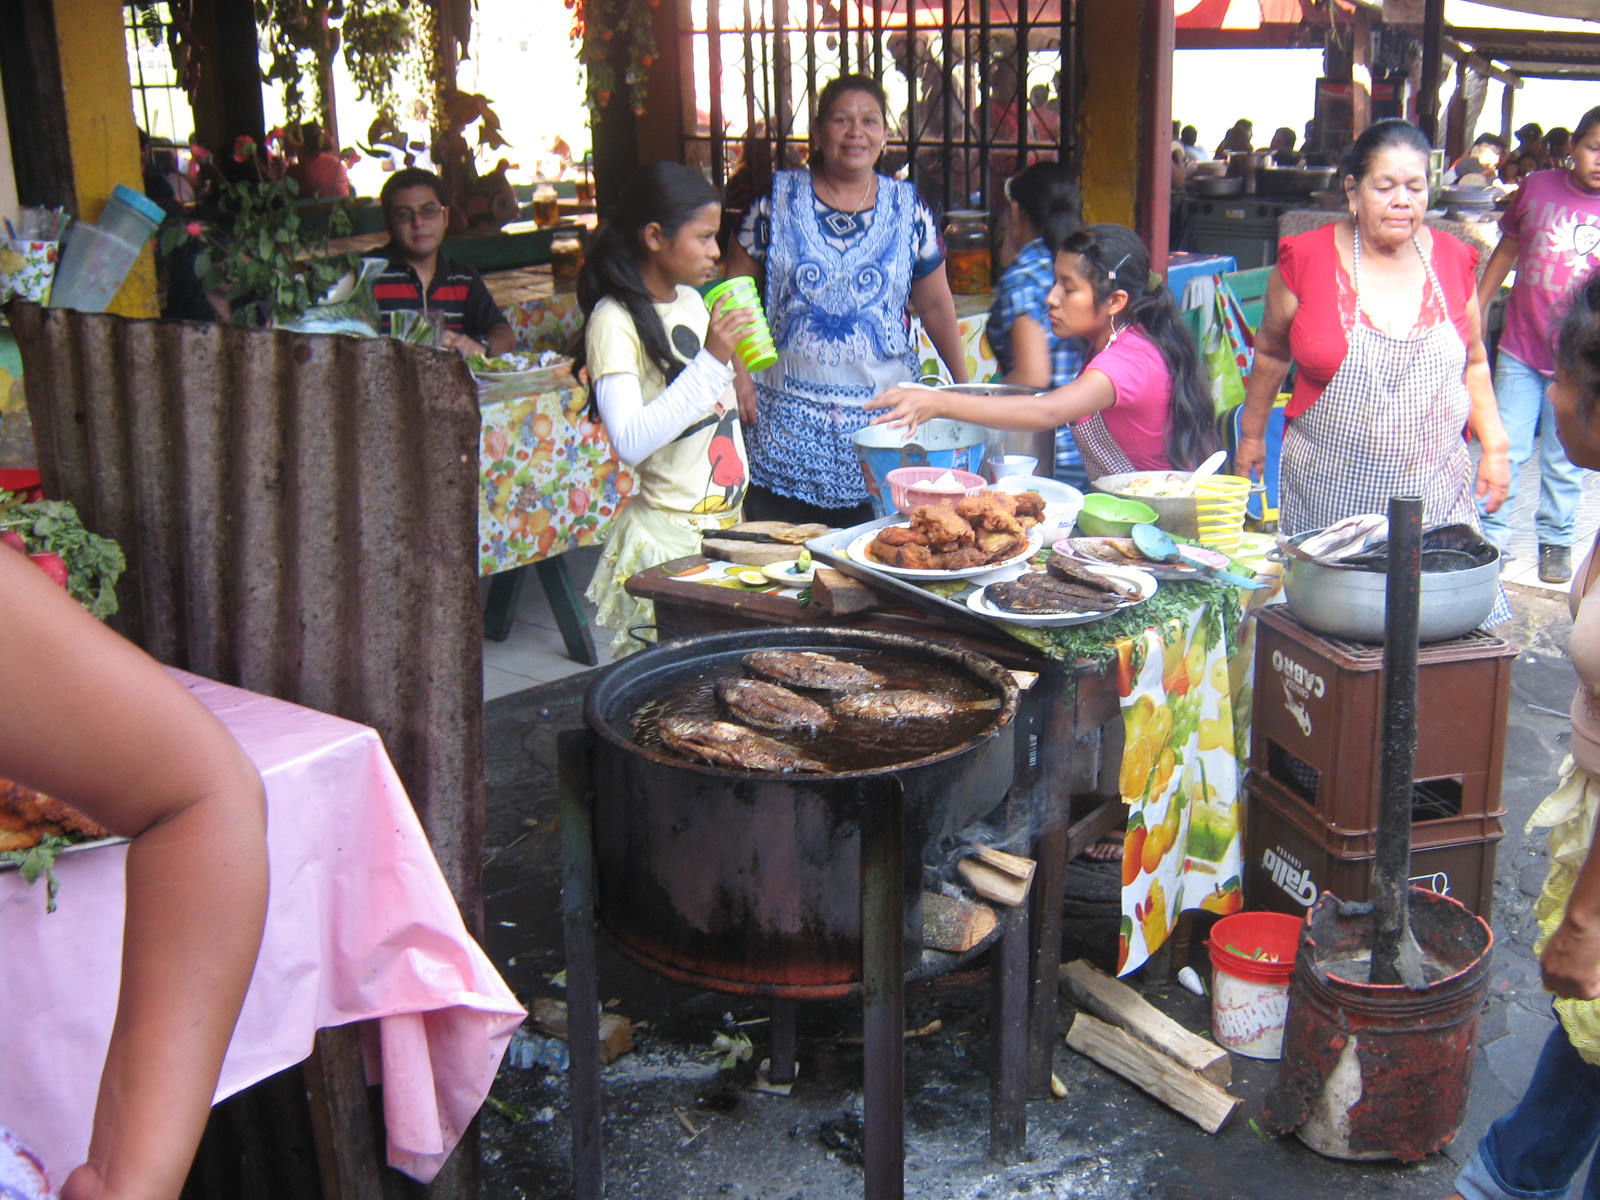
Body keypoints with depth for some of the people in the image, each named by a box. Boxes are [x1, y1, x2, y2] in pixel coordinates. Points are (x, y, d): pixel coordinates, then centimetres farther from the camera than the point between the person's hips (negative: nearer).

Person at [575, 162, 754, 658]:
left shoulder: (692, 301, 9)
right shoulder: (614, 322, -15)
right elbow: (630, 442, -27)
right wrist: (710, 361, -27)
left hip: (727, 521, 8)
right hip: (670, 537, -7)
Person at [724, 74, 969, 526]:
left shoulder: (907, 207, 6)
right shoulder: (778, 199, 3)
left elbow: (936, 306, 13)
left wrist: (964, 387, 10)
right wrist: (738, 372, -5)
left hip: (882, 412, 1)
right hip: (789, 415, -1)